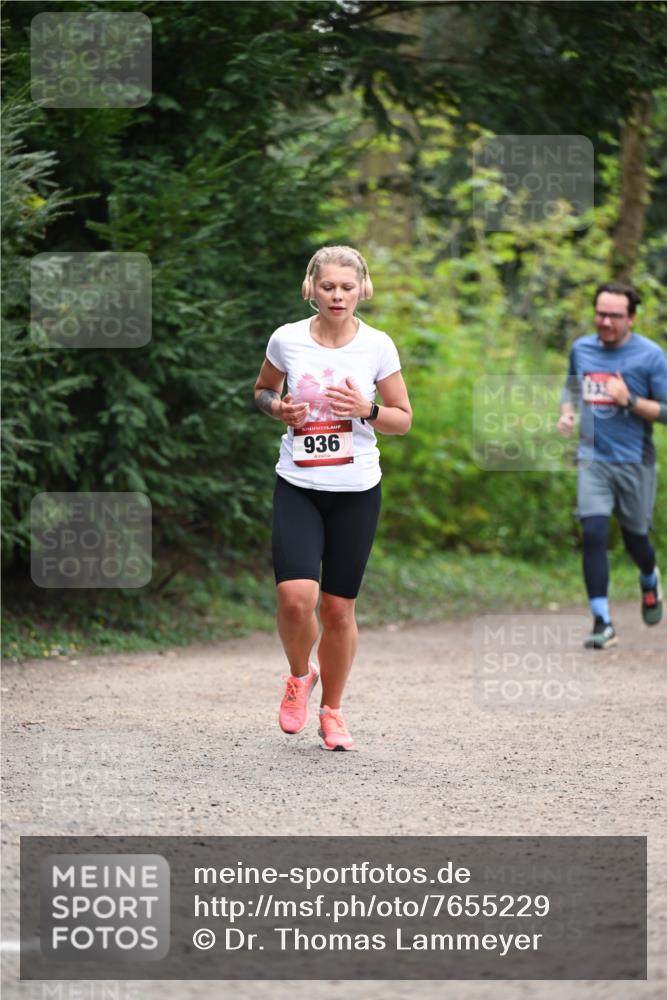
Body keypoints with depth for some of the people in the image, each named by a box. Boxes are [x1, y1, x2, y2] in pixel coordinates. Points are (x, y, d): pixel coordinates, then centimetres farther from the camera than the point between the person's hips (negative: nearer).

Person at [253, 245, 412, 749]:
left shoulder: (378, 346, -3)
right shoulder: (287, 340, -2)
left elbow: (403, 419, 6)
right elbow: (262, 390, 16)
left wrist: (367, 410, -14)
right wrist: (277, 408, -6)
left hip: (356, 490, 0)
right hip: (298, 486, 0)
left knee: (339, 608, 4)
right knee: (295, 596, -18)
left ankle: (332, 711, 23)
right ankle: (300, 675, 13)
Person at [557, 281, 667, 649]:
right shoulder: (581, 349, 6)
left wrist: (629, 401, -21)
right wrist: (567, 412, 6)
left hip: (634, 462, -2)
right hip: (593, 458, 2)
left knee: (635, 537, 10)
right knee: (593, 533, -13)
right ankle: (603, 624, -11)